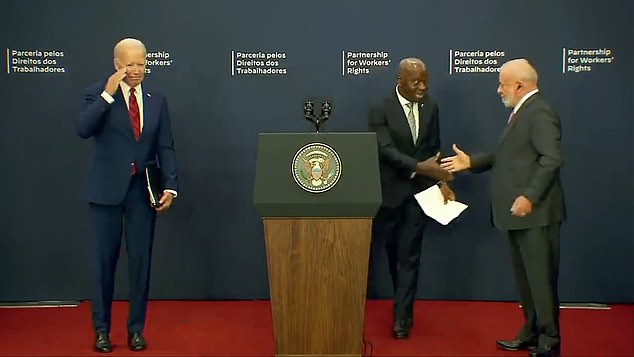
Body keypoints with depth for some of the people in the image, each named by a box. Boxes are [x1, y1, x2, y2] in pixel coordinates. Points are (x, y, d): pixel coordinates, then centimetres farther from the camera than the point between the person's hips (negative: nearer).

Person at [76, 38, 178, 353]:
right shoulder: (98, 94, 0)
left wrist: (170, 186, -4)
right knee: (105, 260, 6)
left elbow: (165, 147, 5)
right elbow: (83, 130, -17)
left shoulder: (156, 101, 8)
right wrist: (108, 94, -19)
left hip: (142, 190, 2)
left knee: (141, 261, 6)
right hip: (107, 190, -2)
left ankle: (136, 329, 19)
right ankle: (101, 328, 20)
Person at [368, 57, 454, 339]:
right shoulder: (380, 110, -11)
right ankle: (404, 303, 33)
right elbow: (386, 150, -21)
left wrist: (441, 181, -4)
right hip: (390, 190, -2)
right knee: (393, 252, 12)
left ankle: (402, 316, 9)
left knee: (409, 253, 1)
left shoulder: (430, 107, 3)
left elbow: (435, 149, 7)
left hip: (419, 190, 2)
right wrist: (419, 166, -31)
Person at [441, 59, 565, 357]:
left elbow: (552, 158, -24)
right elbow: (507, 155, 19)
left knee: (541, 278, -1)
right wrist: (471, 161, 14)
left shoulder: (539, 112, -15)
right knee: (526, 278, 17)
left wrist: (530, 197, -27)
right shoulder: (522, 112, 16)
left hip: (534, 212, -10)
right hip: (519, 213, 11)